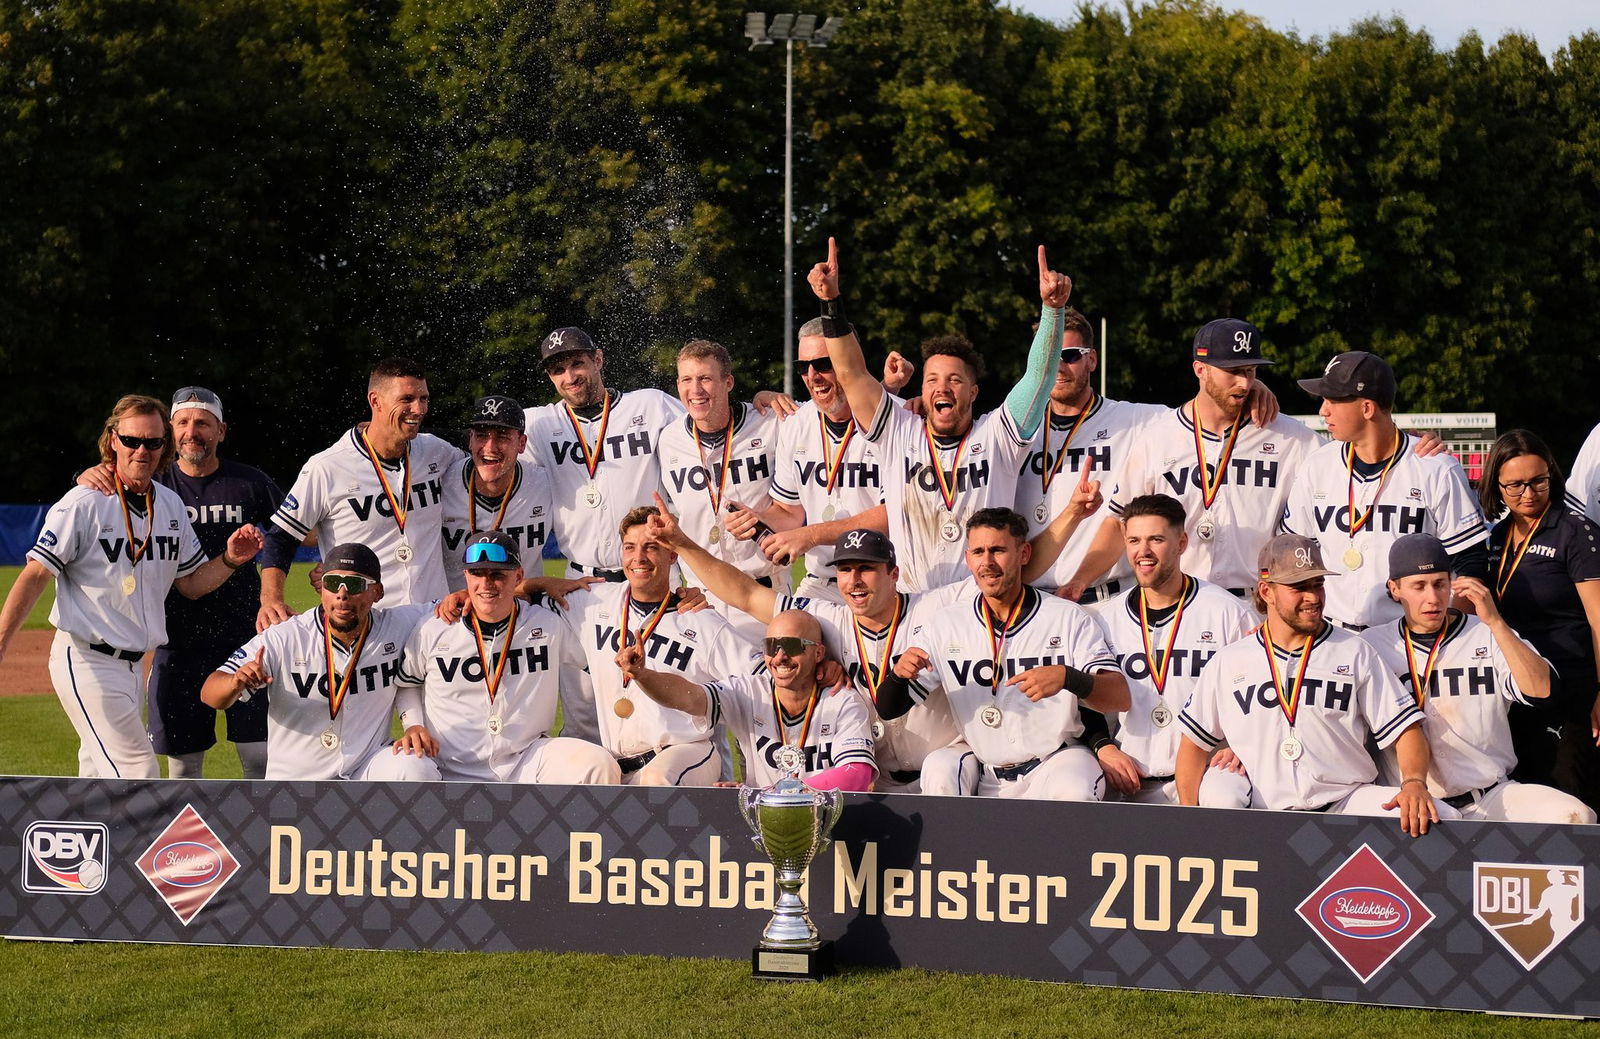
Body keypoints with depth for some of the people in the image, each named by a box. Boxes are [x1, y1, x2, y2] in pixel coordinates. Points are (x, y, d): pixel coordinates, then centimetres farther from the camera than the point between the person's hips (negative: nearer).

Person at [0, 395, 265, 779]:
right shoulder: (84, 502, -12)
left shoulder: (171, 505, 8)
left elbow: (190, 584, 15)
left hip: (133, 662, 7)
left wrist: (229, 560, -5)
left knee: (101, 776, 13)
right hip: (87, 661, -7)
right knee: (138, 775, -13)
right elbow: (35, 575, -13)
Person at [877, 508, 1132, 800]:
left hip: (1055, 759, -2)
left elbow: (1120, 699, -11)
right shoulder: (945, 625, 3)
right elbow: (888, 709, 5)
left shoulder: (1068, 618, -3)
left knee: (1074, 792, -32)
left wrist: (1066, 678, -31)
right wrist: (898, 675, -19)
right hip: (981, 766, 2)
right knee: (938, 770, -27)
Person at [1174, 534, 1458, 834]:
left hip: (1347, 801, -1)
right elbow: (1194, 744, 19)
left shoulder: (1356, 654, 11)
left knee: (1442, 817, -26)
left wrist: (1414, 782, -15)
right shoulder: (1228, 662, 13)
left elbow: (1406, 729, 6)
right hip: (1266, 817, 1)